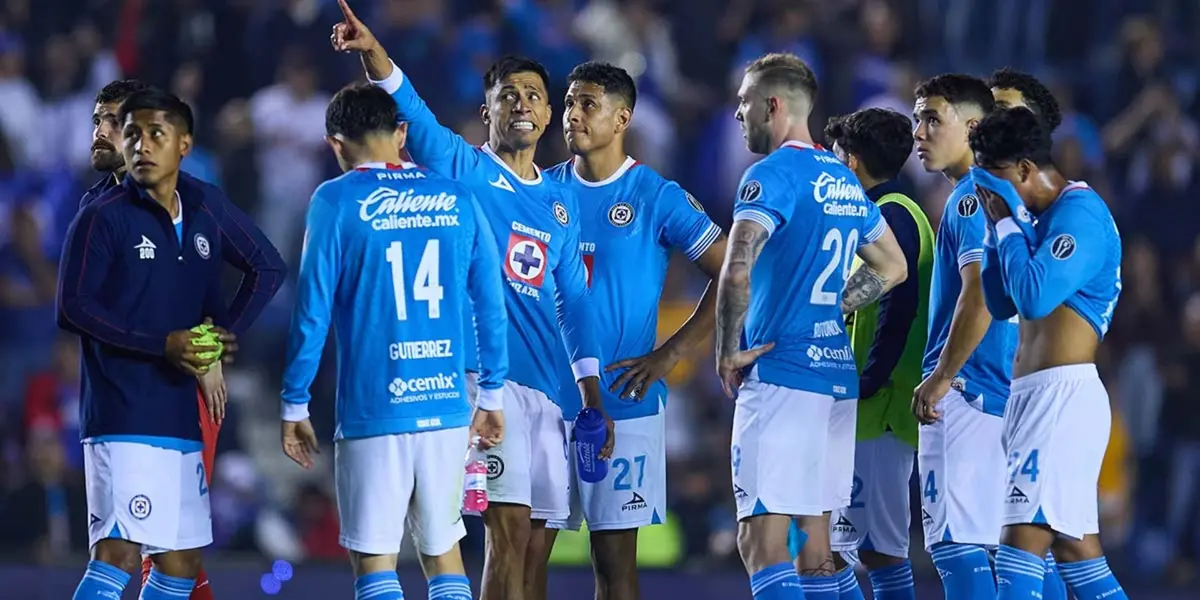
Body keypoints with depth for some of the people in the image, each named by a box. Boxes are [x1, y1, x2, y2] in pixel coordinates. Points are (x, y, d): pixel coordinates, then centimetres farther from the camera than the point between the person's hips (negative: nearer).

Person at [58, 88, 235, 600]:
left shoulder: (202, 224, 14)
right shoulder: (103, 219, -6)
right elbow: (74, 308, -13)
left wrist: (220, 340, -1)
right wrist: (162, 345, -19)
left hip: (181, 419, 8)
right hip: (122, 418, -7)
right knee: (118, 554, -17)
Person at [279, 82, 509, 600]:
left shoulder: (336, 202, -4)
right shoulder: (457, 199, 6)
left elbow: (313, 312, -6)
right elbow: (490, 305, 8)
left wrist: (294, 406, 2)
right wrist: (492, 395, 17)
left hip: (373, 411, -4)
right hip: (447, 406, 4)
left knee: (374, 558, 1)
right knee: (444, 551, 13)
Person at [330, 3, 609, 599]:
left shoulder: (561, 199, 16)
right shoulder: (462, 169, 2)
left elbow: (574, 299, 18)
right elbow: (412, 113, -15)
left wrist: (592, 395, 12)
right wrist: (373, 52, -33)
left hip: (547, 383, 6)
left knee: (534, 544, 6)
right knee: (509, 528, -16)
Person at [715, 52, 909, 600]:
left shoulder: (772, 175, -11)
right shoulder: (844, 180, 16)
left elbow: (736, 272, -23)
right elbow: (893, 268, 28)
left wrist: (729, 351, -11)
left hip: (781, 373, -9)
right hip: (838, 373, 9)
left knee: (761, 543, -11)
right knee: (814, 539, 13)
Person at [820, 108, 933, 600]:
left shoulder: (889, 217, -12)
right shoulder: (903, 214, 19)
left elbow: (897, 309, -22)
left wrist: (863, 387, -22)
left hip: (875, 411, -11)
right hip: (881, 411, 11)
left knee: (823, 546, -12)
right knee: (880, 546, 11)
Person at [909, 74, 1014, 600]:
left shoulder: (972, 198, -11)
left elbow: (980, 293, -21)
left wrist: (940, 377, -16)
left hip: (965, 394, -10)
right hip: (1002, 394, 10)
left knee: (956, 540, -11)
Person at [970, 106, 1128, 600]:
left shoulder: (1079, 212, -11)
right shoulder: (1048, 218, 18)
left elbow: (1036, 295, -23)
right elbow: (1001, 304, 21)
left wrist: (1006, 223, -10)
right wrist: (997, 226, 10)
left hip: (1063, 393, -10)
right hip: (1037, 394, 10)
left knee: (1022, 541, -17)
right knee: (1075, 546, 10)